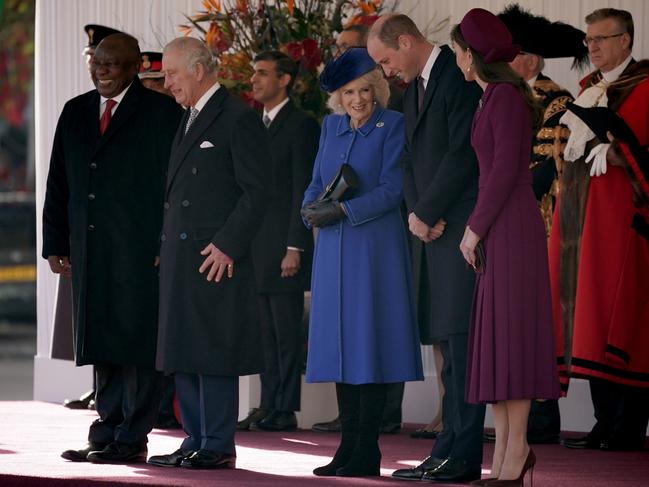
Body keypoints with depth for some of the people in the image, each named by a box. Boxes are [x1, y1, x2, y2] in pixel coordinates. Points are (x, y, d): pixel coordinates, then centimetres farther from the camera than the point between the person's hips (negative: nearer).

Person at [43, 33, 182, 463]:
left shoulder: (160, 113, -1)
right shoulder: (75, 113, 15)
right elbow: (58, 183, 16)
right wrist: (55, 244, 10)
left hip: (140, 251, -5)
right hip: (88, 251, 5)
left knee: (136, 343, -4)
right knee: (102, 346, 8)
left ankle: (132, 439, 0)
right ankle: (107, 434, 12)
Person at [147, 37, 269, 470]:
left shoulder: (239, 119, -8)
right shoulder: (189, 121, 19)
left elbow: (256, 192, -13)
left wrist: (227, 246, -17)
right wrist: (167, 247, 13)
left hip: (218, 259, -9)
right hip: (180, 256, 9)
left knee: (213, 352, -7)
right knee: (182, 352, 9)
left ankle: (218, 446, -3)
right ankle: (195, 442, 14)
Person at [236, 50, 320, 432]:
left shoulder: (301, 126, -7)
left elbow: (304, 190, -12)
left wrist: (294, 248, -17)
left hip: (283, 248, -8)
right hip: (255, 249, 8)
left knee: (287, 333, -5)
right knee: (266, 333, 9)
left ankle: (286, 411, -3)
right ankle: (269, 407, 12)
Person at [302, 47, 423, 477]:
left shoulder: (392, 125, -4)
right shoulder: (331, 126, 15)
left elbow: (392, 189, -10)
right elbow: (317, 182, 16)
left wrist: (344, 211, -17)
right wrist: (311, 207, -6)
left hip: (375, 245, -6)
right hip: (333, 248, 6)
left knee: (370, 340, -6)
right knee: (339, 340, 5)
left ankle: (368, 451, -3)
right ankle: (348, 445, 9)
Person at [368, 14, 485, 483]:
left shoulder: (459, 77, -10)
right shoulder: (413, 89, 20)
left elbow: (462, 154, -16)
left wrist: (427, 213, -10)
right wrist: (417, 212, 1)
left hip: (462, 227, -9)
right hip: (434, 229, 9)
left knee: (461, 336, -11)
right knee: (449, 340, 9)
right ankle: (449, 449, 10)